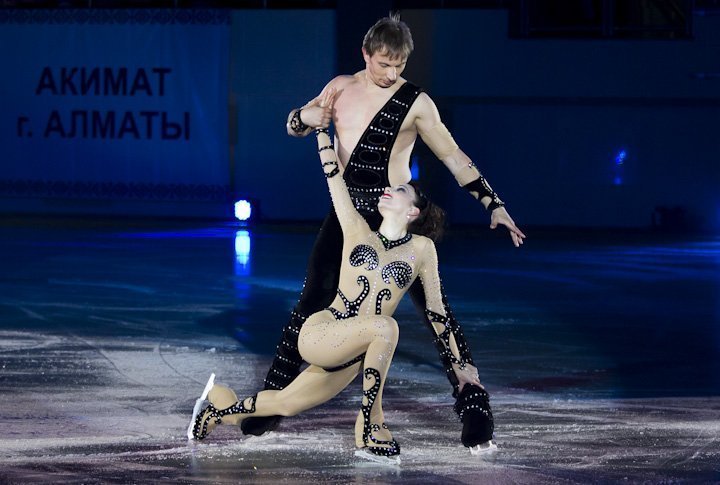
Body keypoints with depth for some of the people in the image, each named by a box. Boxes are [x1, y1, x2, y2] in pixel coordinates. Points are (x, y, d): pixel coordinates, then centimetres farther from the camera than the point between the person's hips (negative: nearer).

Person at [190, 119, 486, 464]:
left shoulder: (422, 249, 6)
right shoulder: (358, 232, 6)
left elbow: (436, 310, 10)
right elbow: (332, 174, 7)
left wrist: (457, 363, 11)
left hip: (351, 358, 2)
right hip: (317, 333, -2)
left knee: (285, 404, 6)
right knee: (385, 327, -29)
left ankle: (222, 408, 34)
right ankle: (370, 426, -23)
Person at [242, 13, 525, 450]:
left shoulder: (415, 103, -8)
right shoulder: (342, 88, 5)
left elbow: (454, 157, -5)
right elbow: (294, 126, 17)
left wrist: (493, 205, -11)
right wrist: (306, 117, -8)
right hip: (348, 212, 4)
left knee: (434, 306, -9)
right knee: (312, 303, 1)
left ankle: (473, 404, -7)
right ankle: (273, 401, 10)